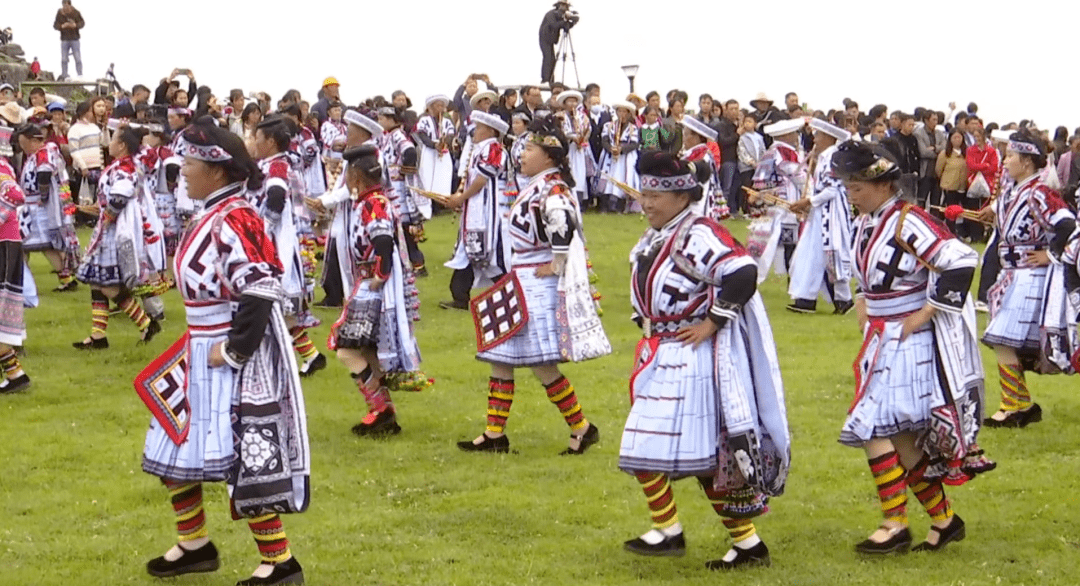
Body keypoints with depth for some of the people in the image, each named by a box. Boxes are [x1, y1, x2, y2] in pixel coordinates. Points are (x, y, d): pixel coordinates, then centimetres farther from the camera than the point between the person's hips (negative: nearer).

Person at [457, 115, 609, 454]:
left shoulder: (552, 189, -18)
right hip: (521, 284, 11)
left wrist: (556, 266, -27)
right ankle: (495, 434, 16)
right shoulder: (538, 187, 14)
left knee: (542, 365, -8)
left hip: (539, 285, -11)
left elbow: (563, 223, -37)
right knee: (499, 359, 11)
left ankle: (582, 428, 5)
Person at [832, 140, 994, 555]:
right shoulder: (864, 224, 9)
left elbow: (960, 262, -25)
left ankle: (895, 525, -5)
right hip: (881, 340, 9)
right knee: (900, 436, 11)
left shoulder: (909, 222, -18)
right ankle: (943, 519, 22)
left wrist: (927, 312, -20)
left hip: (908, 341, -9)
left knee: (874, 427, -13)